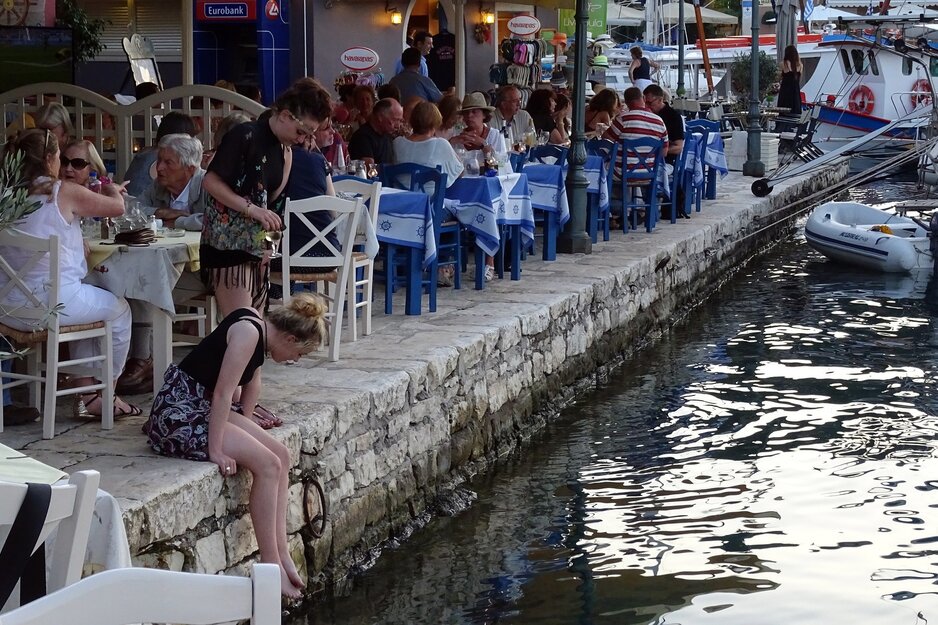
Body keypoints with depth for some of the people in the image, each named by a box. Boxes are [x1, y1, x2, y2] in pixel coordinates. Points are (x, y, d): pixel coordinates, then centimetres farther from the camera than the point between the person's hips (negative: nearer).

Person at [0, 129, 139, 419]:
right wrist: (112, 189, 24)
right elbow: (117, 207, 0)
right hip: (53, 304, -7)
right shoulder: (64, 192, -8)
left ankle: (85, 393, 30)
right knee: (119, 309, 21)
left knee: (89, 306, 33)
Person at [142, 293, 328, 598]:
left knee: (281, 454, 0)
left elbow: (251, 381, 19)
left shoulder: (259, 330, 7)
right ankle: (271, 564, -11)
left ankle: (281, 553, 1)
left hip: (206, 409, 10)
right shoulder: (247, 332, -22)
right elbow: (223, 392, -23)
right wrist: (216, 451, -21)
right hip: (178, 412, -10)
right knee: (267, 463, -18)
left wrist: (245, 425, 12)